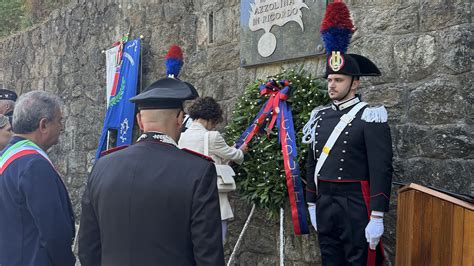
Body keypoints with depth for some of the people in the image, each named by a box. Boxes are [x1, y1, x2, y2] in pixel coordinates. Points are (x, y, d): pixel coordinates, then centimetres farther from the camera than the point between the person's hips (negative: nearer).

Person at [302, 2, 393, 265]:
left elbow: (382, 170, -14)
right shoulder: (320, 117, 9)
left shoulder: (370, 117, -9)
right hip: (325, 206, 6)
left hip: (355, 207, -6)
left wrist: (377, 216, -18)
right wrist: (312, 204, 15)